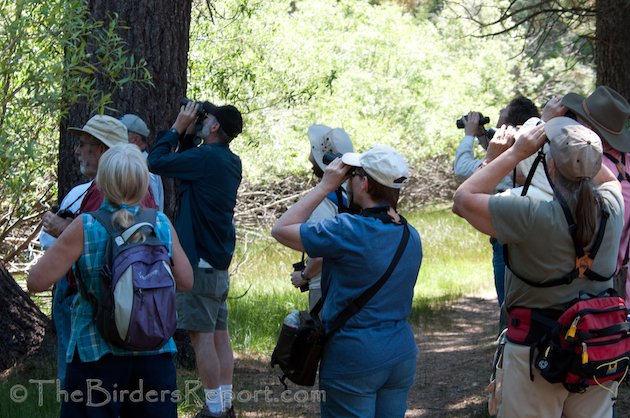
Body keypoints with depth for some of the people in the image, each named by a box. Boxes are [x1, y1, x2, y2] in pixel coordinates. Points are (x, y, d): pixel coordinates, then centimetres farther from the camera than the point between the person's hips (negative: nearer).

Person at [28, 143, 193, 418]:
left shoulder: (85, 228, -11)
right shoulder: (161, 224, -2)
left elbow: (37, 282, -12)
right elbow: (186, 282, 6)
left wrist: (58, 238, 5)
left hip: (97, 352, -3)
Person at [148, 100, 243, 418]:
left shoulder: (207, 157, -17)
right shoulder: (230, 162, 11)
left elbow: (156, 162, -14)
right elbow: (186, 166, 21)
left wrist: (178, 128, -3)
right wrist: (187, 136, 11)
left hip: (200, 260, -9)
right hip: (220, 260, 9)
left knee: (201, 334, -6)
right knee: (219, 334, 11)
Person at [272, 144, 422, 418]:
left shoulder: (349, 231, -18)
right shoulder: (411, 237, 5)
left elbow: (281, 230, -10)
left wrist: (325, 186, -6)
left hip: (354, 357, -7)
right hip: (402, 354, 7)